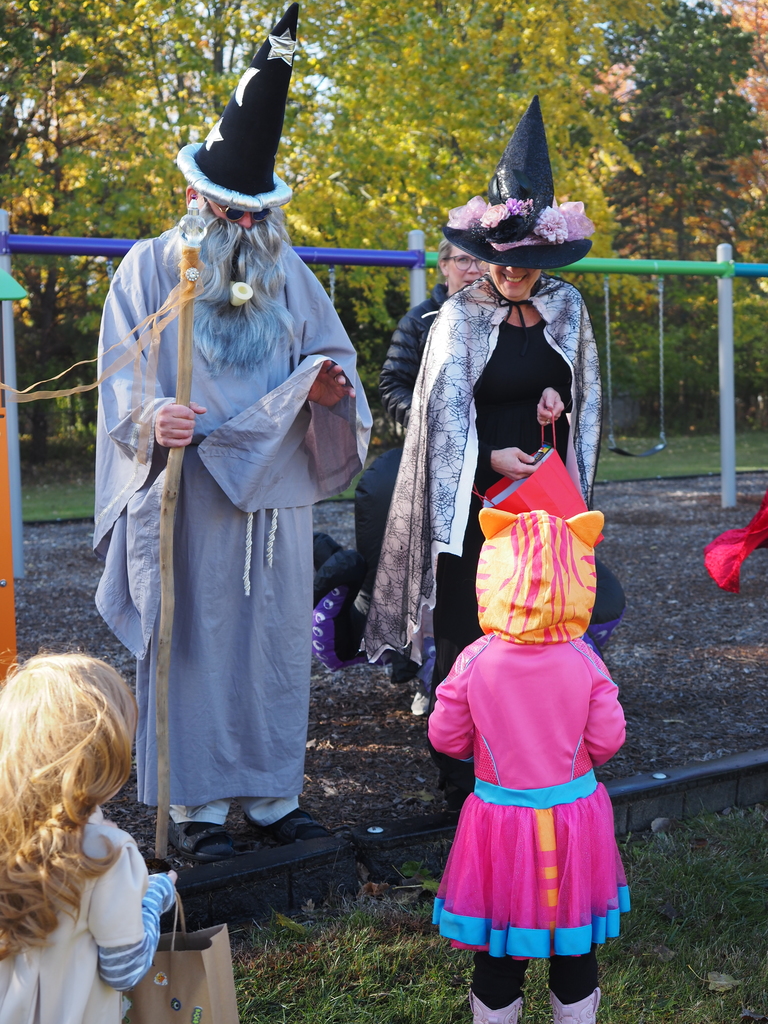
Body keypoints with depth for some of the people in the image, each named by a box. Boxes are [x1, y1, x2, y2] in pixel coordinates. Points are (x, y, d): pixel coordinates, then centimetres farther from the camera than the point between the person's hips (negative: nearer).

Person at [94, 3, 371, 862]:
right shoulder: (150, 268, 0)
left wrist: (328, 385, -12)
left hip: (272, 493, 4)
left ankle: (270, 790, 18)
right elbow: (123, 376, -4)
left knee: (275, 636, 7)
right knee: (192, 638, -1)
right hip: (186, 493, -4)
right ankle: (193, 802, 8)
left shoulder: (286, 273, 12)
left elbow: (329, 351, 13)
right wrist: (154, 415, -26)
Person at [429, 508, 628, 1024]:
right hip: (575, 816, 1)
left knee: (498, 952, 16)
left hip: (500, 815, 0)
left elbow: (446, 737, -7)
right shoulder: (585, 662, -15)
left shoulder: (474, 662, -16)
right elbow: (607, 740, -8)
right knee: (576, 952, 18)